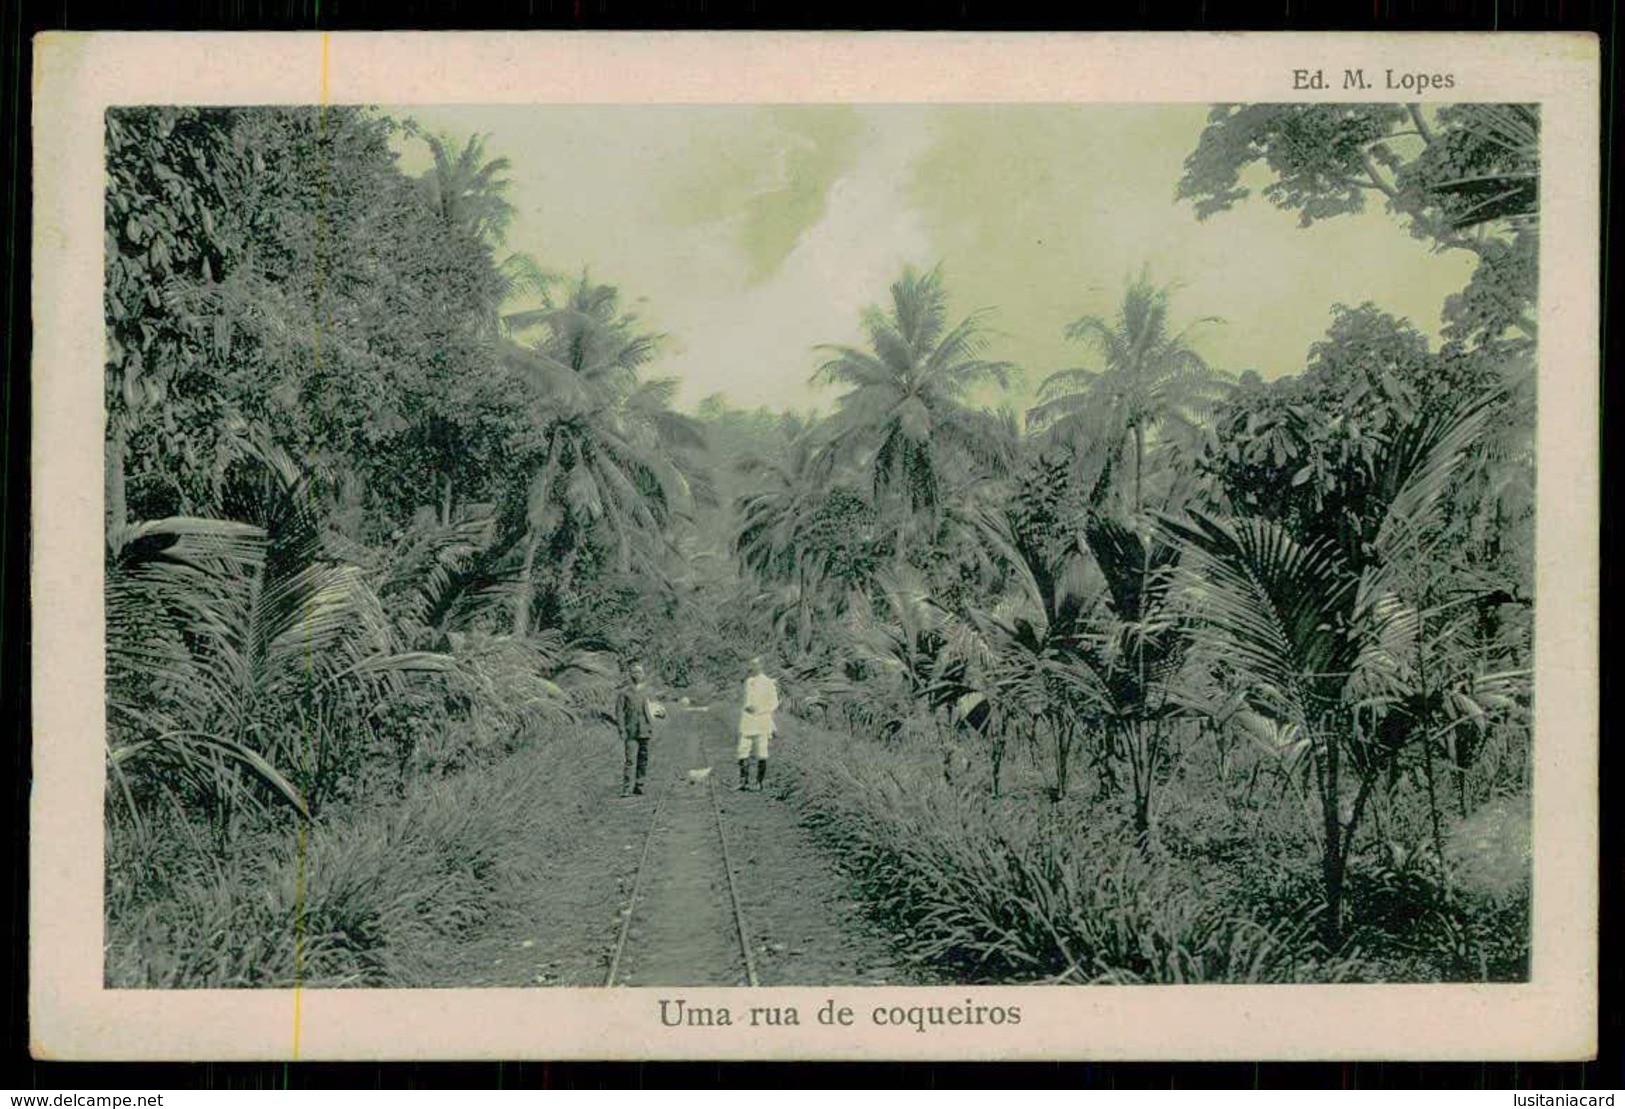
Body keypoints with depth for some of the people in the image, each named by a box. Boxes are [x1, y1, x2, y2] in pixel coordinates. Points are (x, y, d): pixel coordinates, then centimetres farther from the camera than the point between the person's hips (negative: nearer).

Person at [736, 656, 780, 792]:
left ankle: (760, 781, 5)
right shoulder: (748, 681, 13)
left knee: (761, 752, -1)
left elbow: (774, 703, -6)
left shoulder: (768, 683, -6)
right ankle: (744, 781, 0)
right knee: (743, 750, -2)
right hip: (747, 719, 5)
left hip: (762, 719, -5)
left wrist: (758, 709, -14)